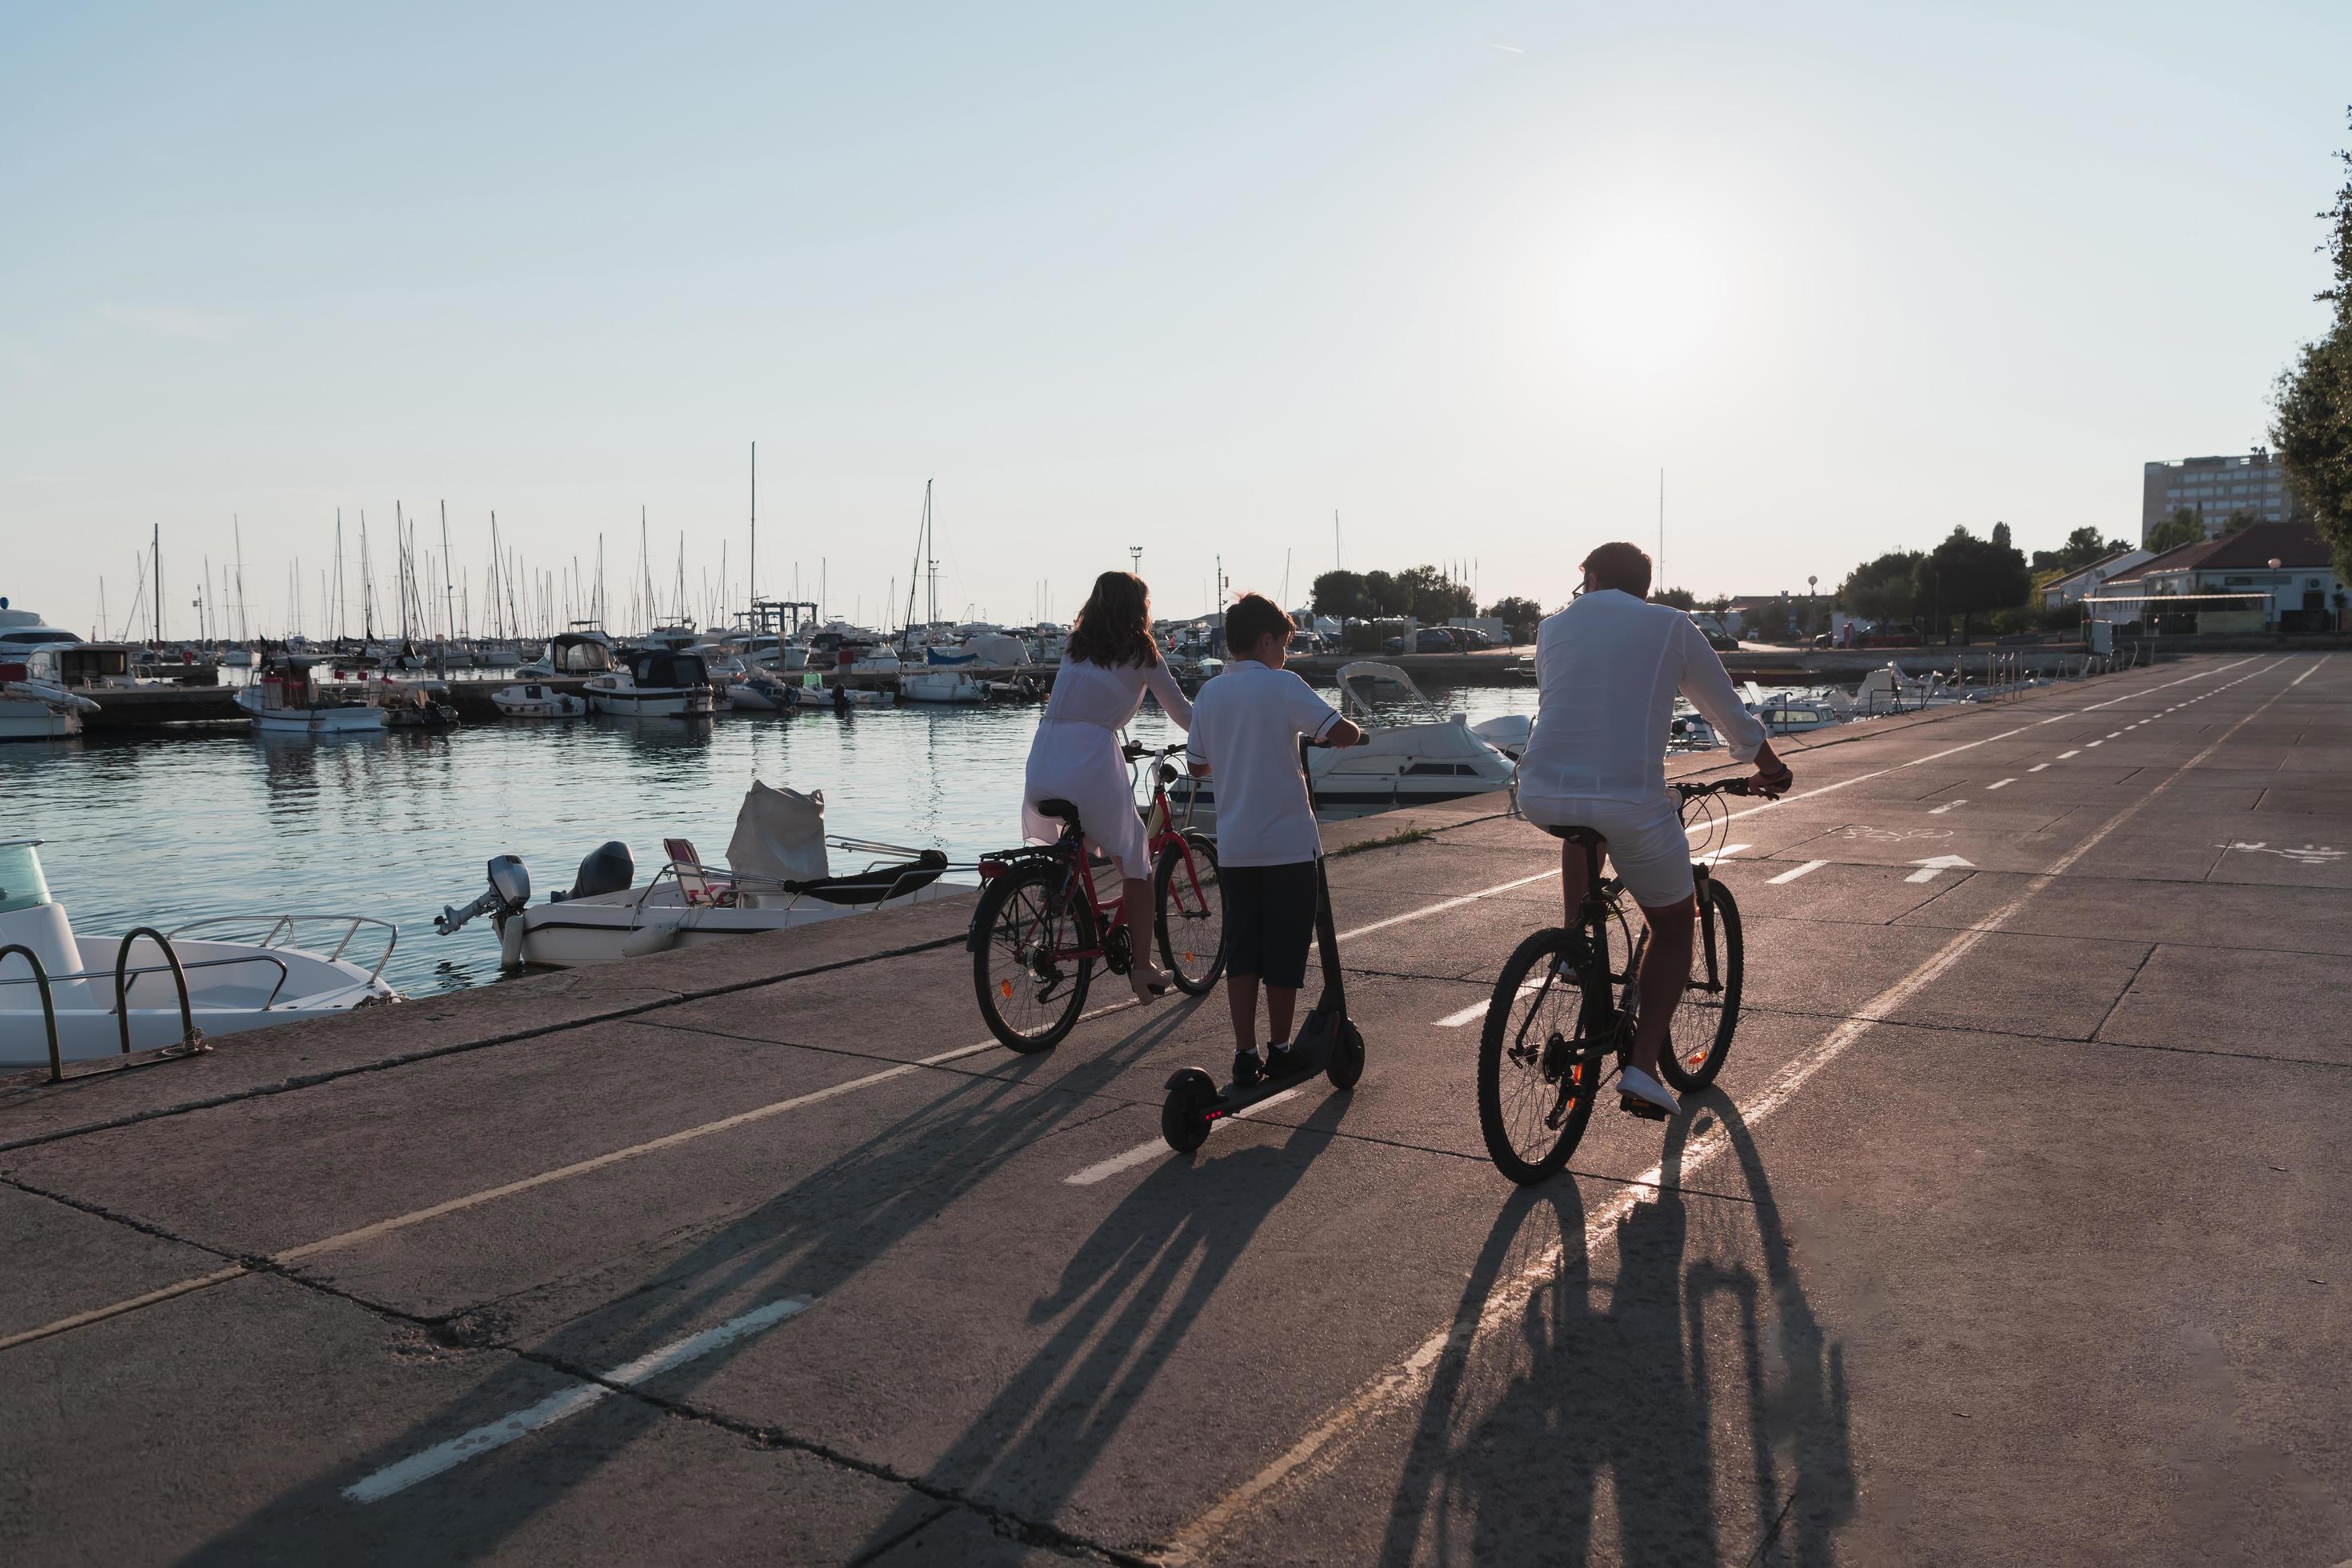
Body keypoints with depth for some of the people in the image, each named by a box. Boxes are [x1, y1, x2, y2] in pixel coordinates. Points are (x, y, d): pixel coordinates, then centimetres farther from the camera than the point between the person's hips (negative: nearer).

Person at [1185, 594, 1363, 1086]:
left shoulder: (1210, 693, 6)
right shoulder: (1282, 684, -10)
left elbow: (1198, 764, 14)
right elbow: (1341, 733, -18)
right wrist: (1354, 733, 4)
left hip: (1233, 847, 5)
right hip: (1288, 844, -5)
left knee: (1242, 950, 9)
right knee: (1285, 951, 7)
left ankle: (1245, 1055, 8)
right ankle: (1280, 1052, 15)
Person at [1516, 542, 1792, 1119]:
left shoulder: (1555, 627, 17)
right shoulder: (1671, 625, 11)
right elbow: (1728, 710, 20)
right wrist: (1769, 767, 38)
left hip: (1541, 796, 3)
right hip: (1630, 802, -3)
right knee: (1674, 926, 18)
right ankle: (1642, 1068, 8)